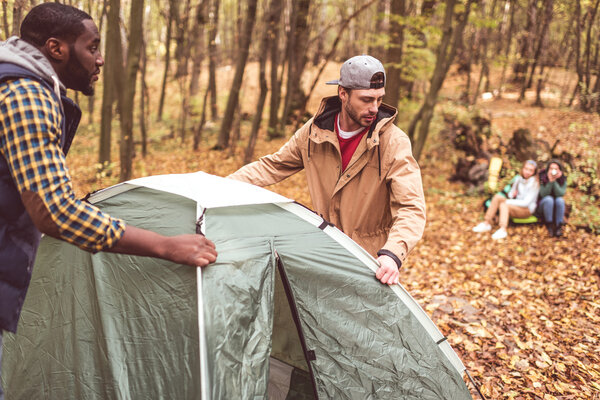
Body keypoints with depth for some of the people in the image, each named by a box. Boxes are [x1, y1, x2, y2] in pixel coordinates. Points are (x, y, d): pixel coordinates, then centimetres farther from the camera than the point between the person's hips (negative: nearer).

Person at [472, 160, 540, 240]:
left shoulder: (534, 183, -12)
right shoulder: (518, 178, 7)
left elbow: (526, 202, -19)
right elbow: (511, 193, 18)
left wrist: (506, 201, -20)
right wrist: (511, 194, -9)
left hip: (527, 210, -6)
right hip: (516, 205, 6)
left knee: (503, 205, -32)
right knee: (498, 196, -19)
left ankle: (503, 230, -54)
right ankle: (486, 223, -24)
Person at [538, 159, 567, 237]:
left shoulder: (563, 179, -9)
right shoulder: (542, 177, -14)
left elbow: (560, 194, -22)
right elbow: (543, 194, -22)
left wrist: (554, 181, -32)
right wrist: (550, 181, -34)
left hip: (557, 206, 2)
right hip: (543, 204, -2)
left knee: (560, 200, -31)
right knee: (549, 199, -33)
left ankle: (559, 227, -27)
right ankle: (549, 226, -25)